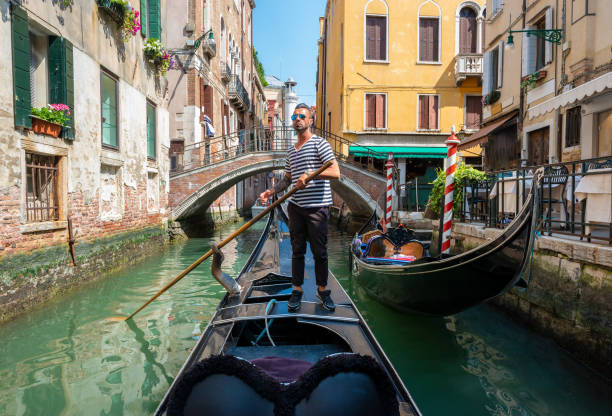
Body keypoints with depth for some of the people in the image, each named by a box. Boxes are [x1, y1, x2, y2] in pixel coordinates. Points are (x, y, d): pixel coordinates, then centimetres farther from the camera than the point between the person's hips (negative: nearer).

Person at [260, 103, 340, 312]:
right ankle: (297, 291, 21)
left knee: (320, 252, 4)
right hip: (296, 207, 5)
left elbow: (335, 172, -13)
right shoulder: (291, 151, 17)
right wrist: (271, 191, 10)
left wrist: (309, 174, -23)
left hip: (317, 208, -5)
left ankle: (323, 290, 20)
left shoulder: (319, 143, -2)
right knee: (297, 250, 10)